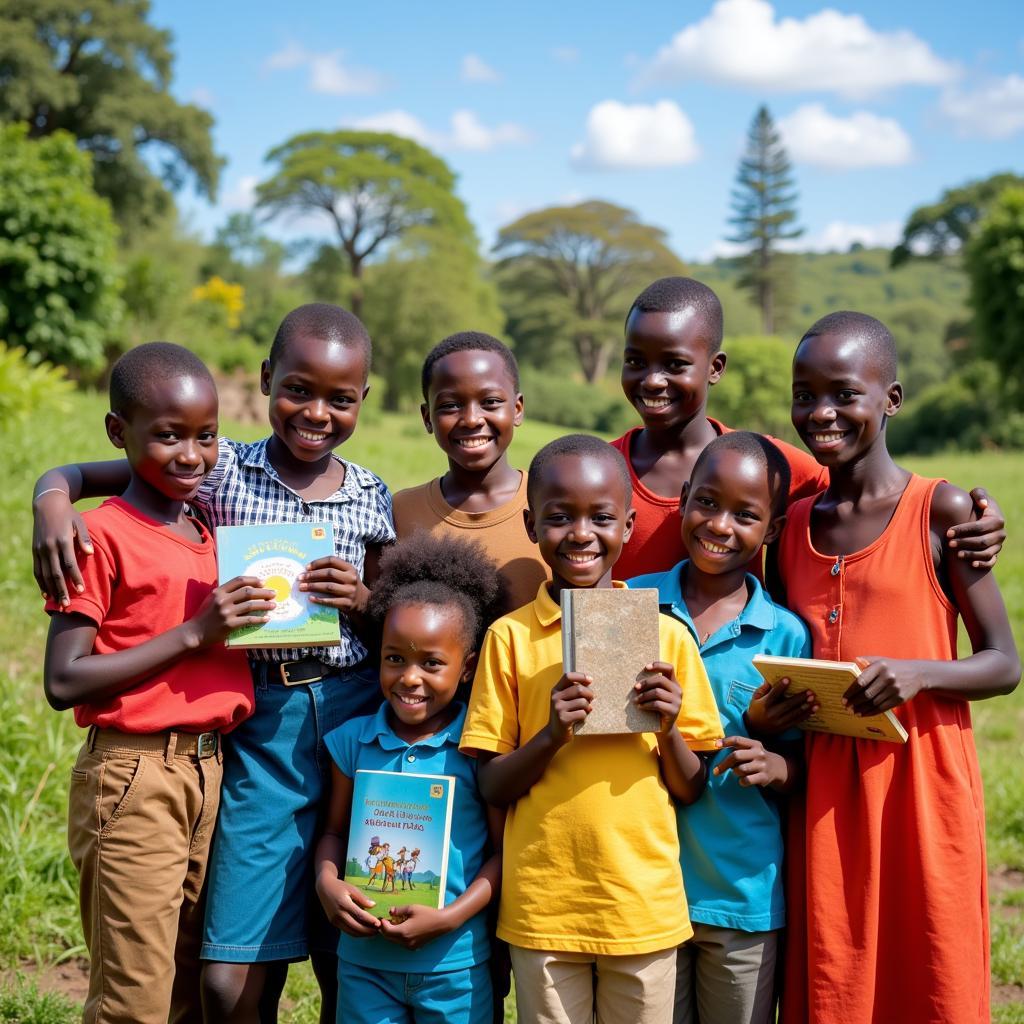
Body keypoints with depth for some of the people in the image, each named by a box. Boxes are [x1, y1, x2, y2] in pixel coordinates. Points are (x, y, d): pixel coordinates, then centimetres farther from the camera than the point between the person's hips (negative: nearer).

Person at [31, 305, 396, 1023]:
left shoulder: (372, 498, 6)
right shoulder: (223, 471, 1)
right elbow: (70, 474, 4)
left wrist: (363, 603, -9)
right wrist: (53, 501, -18)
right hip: (260, 727, -1)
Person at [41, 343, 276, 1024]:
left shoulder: (211, 533, 13)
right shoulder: (102, 536, -8)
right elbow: (64, 682, -15)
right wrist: (194, 633, -18)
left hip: (211, 770, 7)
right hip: (135, 778, -7)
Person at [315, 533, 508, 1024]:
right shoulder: (353, 740, 2)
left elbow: (504, 848, -6)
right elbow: (335, 831, 10)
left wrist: (450, 918, -15)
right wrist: (327, 883, -9)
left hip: (454, 961, -2)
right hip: (363, 959, 3)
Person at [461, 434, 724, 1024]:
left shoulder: (668, 636, -1)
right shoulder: (510, 637, -2)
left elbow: (692, 791, 4)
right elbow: (492, 788, -1)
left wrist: (668, 730, -14)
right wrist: (550, 736, -17)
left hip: (645, 908, 1)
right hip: (543, 908, -1)